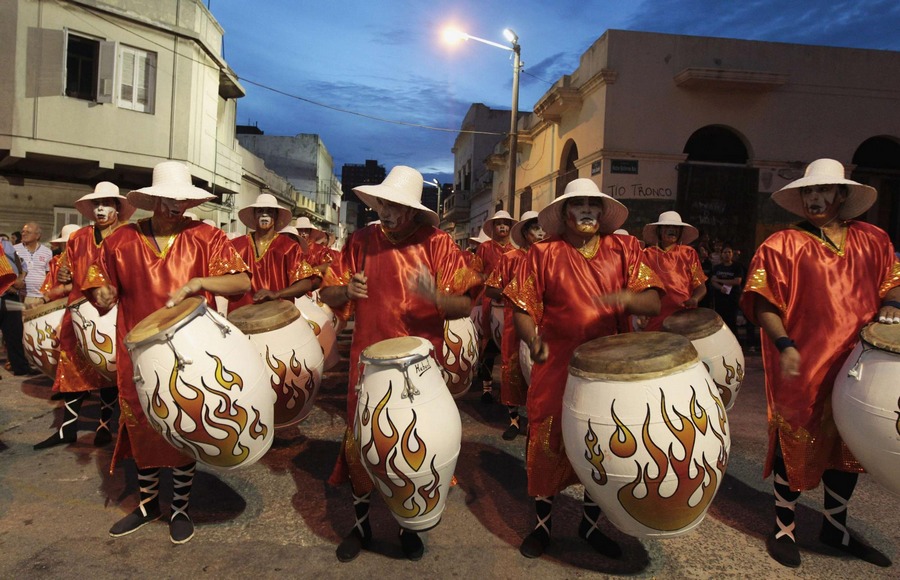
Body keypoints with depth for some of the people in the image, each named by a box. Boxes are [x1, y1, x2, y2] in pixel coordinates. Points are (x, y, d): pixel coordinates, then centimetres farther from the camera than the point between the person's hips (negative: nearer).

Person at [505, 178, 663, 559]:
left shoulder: (625, 249, 4)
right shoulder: (543, 254, -1)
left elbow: (654, 302, -5)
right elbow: (523, 307, -1)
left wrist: (626, 297, -26)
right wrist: (533, 340, -20)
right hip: (557, 370, -2)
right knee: (548, 447, 5)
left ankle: (590, 524, 36)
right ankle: (542, 524, 29)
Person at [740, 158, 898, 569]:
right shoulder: (784, 244, -6)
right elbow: (761, 300, -10)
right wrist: (784, 344, -22)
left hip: (857, 365, 5)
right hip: (803, 365, -5)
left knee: (849, 444, 16)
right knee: (795, 446, 4)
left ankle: (836, 527, 36)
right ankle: (784, 529, 22)